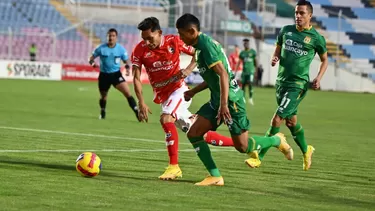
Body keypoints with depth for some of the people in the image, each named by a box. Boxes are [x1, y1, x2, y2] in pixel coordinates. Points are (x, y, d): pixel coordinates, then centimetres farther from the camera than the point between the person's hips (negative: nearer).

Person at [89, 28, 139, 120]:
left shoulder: (121, 49, -5)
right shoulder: (101, 48, -7)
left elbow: (126, 61, 6)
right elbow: (91, 58, 1)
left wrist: (127, 67, -16)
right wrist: (92, 63, -23)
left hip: (116, 74, -1)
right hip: (104, 75, 1)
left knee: (127, 93, -18)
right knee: (103, 96, 15)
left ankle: (137, 113, -18)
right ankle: (102, 113, 44)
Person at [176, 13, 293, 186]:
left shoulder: (206, 45, -17)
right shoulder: (201, 45, 14)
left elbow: (222, 74, -25)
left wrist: (224, 104, -31)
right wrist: (193, 91, 23)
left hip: (231, 99, -10)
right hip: (216, 100, 10)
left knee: (242, 146, -4)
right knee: (193, 133, -1)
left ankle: (277, 141, 22)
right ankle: (215, 177, 1)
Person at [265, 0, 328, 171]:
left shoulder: (316, 38, -4)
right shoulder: (286, 30, 6)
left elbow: (325, 60, 9)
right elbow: (278, 49, 18)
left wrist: (319, 78, -7)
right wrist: (274, 58, -5)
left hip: (298, 84, -6)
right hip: (281, 81, 6)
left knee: (277, 119, -15)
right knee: (291, 120, 19)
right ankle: (306, 151, 41)